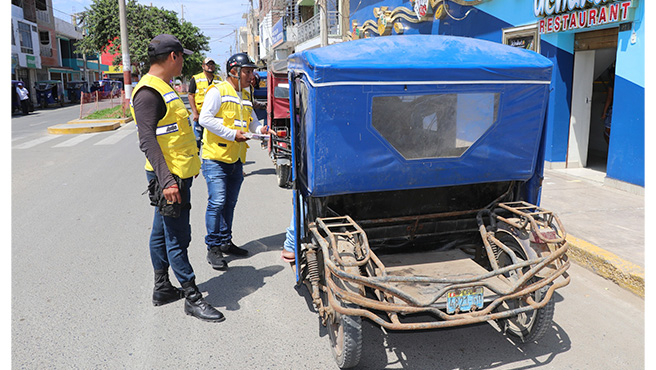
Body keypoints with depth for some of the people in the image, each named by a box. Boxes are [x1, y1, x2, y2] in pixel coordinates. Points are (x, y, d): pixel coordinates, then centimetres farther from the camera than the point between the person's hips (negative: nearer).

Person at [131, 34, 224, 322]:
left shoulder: (162, 88, 17)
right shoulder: (148, 92, -16)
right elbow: (147, 141, -24)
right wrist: (166, 180, -30)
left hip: (177, 174, 10)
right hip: (169, 178, -10)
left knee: (162, 233, 17)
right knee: (178, 238, -2)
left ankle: (162, 289, 30)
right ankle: (192, 298, 7)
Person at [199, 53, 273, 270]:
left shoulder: (245, 95, 17)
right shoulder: (217, 91, -8)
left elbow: (251, 120, 26)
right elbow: (205, 119, -17)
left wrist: (259, 129, 3)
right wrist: (232, 134, -20)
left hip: (236, 159, 8)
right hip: (216, 158, -7)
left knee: (230, 203, 13)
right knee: (217, 202, -9)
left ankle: (225, 242, 25)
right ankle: (213, 248, 3)